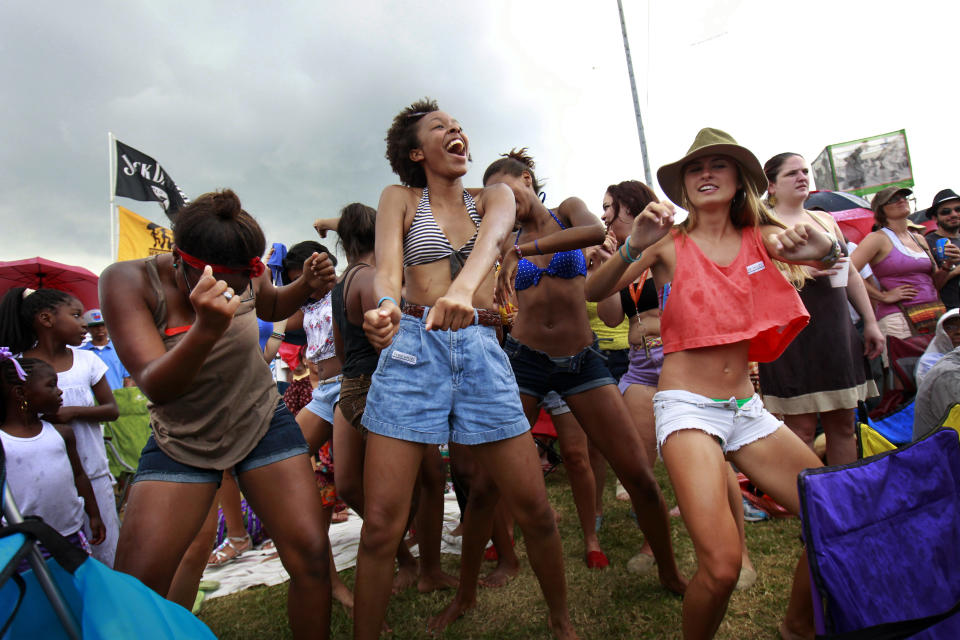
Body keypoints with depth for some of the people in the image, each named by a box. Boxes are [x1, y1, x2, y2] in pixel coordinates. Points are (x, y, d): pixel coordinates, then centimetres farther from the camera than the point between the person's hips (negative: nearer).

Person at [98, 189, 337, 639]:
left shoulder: (244, 277, -12)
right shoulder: (128, 281, -20)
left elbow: (273, 306, 14)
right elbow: (156, 388, -30)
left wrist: (307, 285, -9)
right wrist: (206, 328, -49)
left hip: (263, 424, 1)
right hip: (181, 441, -1)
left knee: (311, 555, -9)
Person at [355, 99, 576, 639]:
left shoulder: (495, 196, 15)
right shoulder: (400, 198, 11)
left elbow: (492, 237, -9)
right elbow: (387, 268, -7)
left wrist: (464, 287, -33)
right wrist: (387, 306, -32)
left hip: (483, 352, 2)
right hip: (413, 348, -1)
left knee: (534, 507, 1)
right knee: (381, 523, -5)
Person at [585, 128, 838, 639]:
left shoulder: (757, 237, 11)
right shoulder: (670, 241, 0)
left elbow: (831, 258, -3)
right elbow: (595, 292, -12)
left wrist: (825, 249, -26)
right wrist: (634, 247, -29)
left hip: (747, 408, 5)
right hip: (687, 405, -5)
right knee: (721, 565, -19)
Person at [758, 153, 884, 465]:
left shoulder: (825, 219, 17)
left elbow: (851, 274, 19)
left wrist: (871, 322, 15)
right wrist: (808, 270, -22)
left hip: (837, 331, 6)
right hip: (792, 337, -6)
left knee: (843, 424, 11)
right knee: (801, 429, -2)